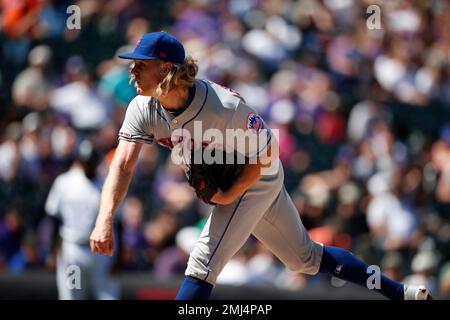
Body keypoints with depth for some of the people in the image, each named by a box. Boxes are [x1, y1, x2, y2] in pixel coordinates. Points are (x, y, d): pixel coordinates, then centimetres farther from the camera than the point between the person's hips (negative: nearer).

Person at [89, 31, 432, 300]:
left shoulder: (224, 107, -34)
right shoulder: (143, 109, -17)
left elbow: (263, 153, -20)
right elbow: (123, 166, -27)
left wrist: (230, 195, -22)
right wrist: (105, 219, -41)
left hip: (256, 181, -7)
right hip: (225, 186, 7)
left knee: (203, 262, -20)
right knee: (306, 258, 18)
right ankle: (400, 292, 30)